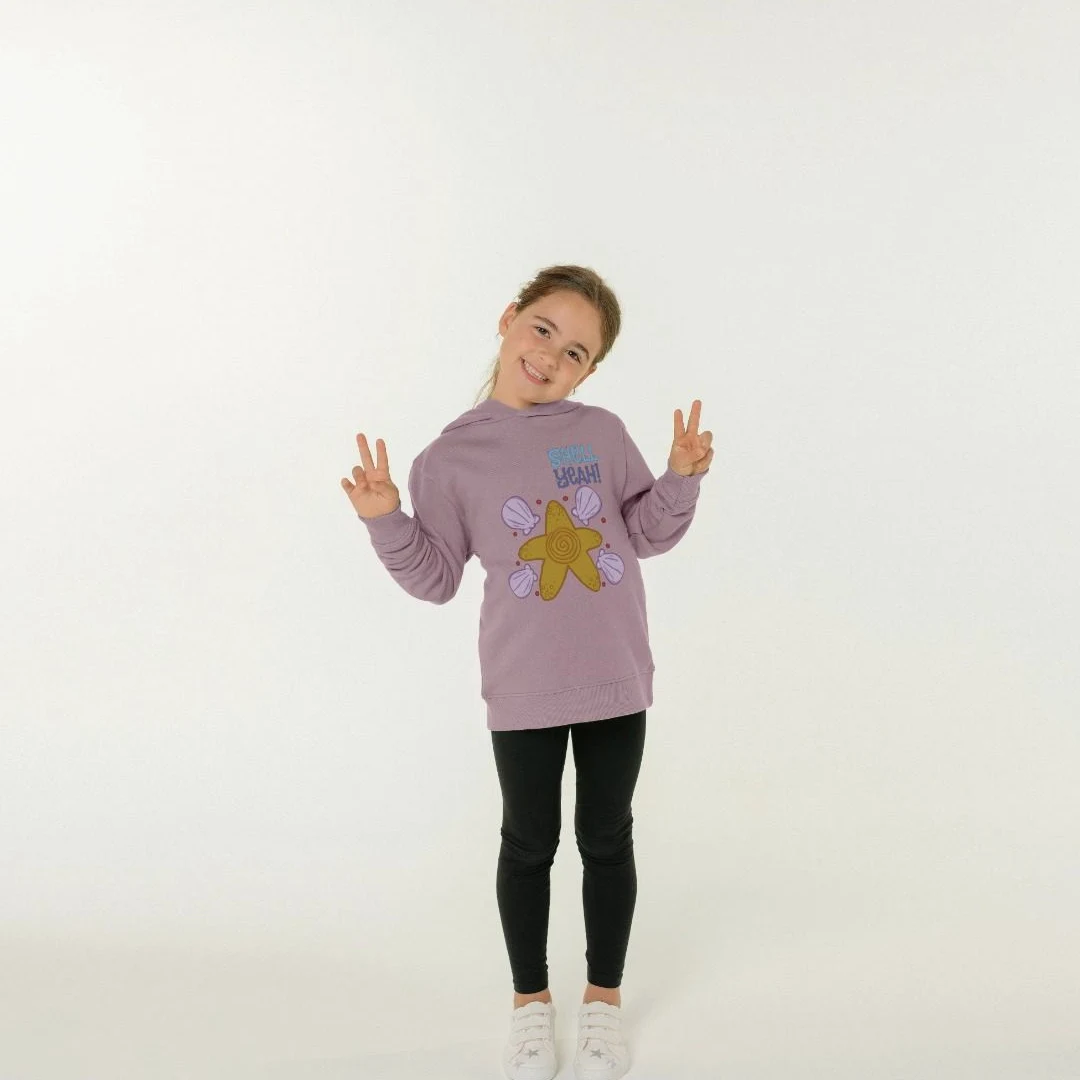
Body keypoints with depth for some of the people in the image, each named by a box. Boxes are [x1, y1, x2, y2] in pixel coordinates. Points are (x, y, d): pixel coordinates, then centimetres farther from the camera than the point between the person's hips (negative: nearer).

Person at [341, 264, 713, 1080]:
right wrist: (387, 521, -16)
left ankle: (604, 997, 37)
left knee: (606, 838, 15)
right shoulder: (452, 457, -5)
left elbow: (646, 534, 6)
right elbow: (436, 579, -2)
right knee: (529, 843, 14)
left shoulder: (603, 432, -1)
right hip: (524, 689, -1)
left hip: (616, 677, 2)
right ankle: (531, 1000, 37)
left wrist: (682, 478, -10)